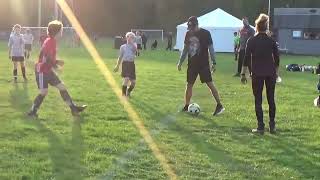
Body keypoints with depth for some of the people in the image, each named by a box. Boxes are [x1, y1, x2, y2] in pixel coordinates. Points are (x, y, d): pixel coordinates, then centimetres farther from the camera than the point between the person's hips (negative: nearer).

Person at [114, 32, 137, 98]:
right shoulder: (123, 47, 7)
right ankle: (123, 94, -7)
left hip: (131, 64, 2)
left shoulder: (134, 46, 7)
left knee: (133, 82, 6)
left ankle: (128, 92, 35)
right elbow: (120, 57, 13)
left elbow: (134, 49, -19)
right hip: (125, 63, -2)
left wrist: (131, 42, -14)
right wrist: (117, 66, 12)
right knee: (126, 79, -20)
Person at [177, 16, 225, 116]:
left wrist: (214, 63, -8)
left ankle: (219, 106, -5)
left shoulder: (205, 33, -8)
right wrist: (180, 62, 11)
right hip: (192, 64, 5)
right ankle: (186, 106, 18)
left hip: (204, 64, -5)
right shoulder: (188, 34, 6)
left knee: (210, 84, -9)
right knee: (189, 85, 8)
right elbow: (185, 49, 14)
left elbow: (211, 48, -6)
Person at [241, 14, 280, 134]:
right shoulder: (272, 41, 1)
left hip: (257, 74, -2)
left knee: (258, 100, 3)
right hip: (270, 73, 3)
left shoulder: (251, 41, -6)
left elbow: (247, 58, -7)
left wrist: (243, 73, -2)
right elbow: (277, 59, 5)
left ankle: (260, 127, 1)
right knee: (271, 99, 12)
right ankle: (272, 126, 14)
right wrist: (276, 72, 16)